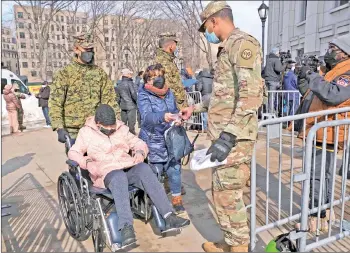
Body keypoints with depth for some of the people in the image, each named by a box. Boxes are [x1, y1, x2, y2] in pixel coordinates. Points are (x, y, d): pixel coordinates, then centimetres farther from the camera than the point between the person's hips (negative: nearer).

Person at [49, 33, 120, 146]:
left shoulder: (100, 73, 9)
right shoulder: (64, 73, -2)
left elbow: (109, 99, 9)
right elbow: (55, 103, -7)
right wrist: (59, 128, -18)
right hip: (73, 132, -3)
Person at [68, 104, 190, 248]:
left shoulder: (121, 128, 19)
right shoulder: (86, 132, 12)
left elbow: (139, 143, 21)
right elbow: (73, 153, 6)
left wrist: (140, 152, -4)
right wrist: (87, 162, -15)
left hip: (129, 168, 3)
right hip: (107, 172, -3)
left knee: (145, 169, -31)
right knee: (119, 178, -39)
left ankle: (168, 217, -36)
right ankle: (126, 227, -48)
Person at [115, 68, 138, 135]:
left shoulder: (119, 85, 7)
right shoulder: (130, 83, -13)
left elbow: (118, 96, 11)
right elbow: (134, 94, -16)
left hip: (123, 105, 7)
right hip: (131, 105, -6)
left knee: (123, 123, 15)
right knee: (131, 123, 0)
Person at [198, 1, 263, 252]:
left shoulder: (243, 43, -11)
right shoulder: (228, 48, 19)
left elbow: (251, 95, -22)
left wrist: (228, 136, -25)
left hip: (235, 137, -10)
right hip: (226, 133, 10)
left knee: (228, 194, -3)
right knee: (223, 192, 16)